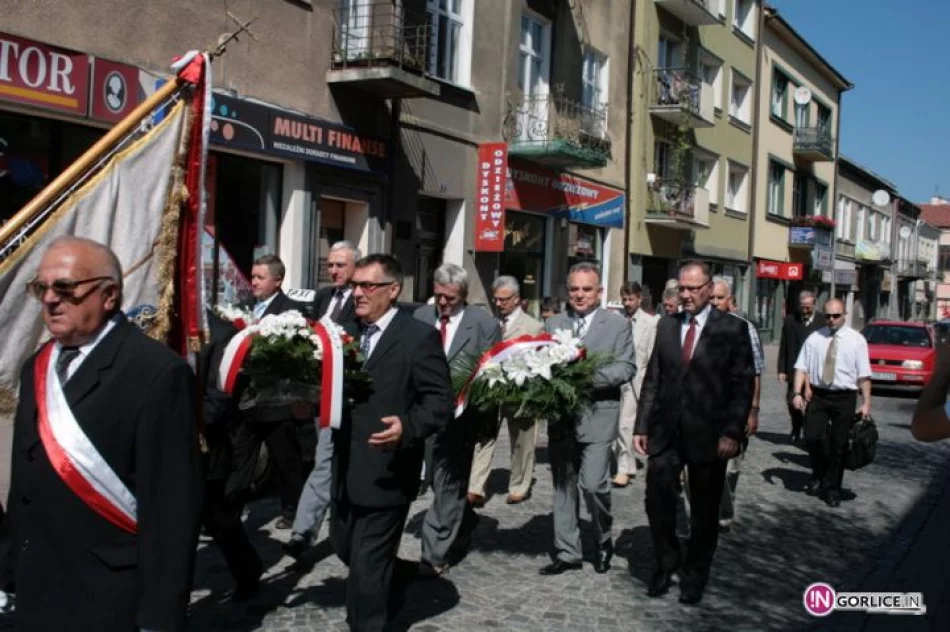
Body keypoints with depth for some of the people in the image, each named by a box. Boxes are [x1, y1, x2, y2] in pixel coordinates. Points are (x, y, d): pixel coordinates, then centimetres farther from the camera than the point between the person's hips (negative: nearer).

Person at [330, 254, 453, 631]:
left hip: (385, 474, -8)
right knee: (344, 548, 23)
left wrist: (407, 428, -33)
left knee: (367, 567, 1)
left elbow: (440, 401, -16)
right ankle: (386, 599, 50)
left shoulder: (420, 337, -12)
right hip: (346, 470, 8)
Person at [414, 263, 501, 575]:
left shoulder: (485, 324, -7)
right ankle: (458, 531, 40)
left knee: (448, 483, 0)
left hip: (460, 415, -5)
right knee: (439, 480, 18)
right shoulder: (421, 316, 6)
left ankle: (437, 552, 7)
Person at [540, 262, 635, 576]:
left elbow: (627, 368, -7)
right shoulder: (552, 324, 11)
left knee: (593, 484, -9)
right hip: (560, 416, 4)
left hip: (597, 416, -4)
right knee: (563, 486, 9)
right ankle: (567, 552, 20)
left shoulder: (618, 324, 1)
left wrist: (591, 376, -21)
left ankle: (604, 540, 19)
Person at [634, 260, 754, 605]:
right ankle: (666, 563, 27)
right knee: (657, 501, 3)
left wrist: (732, 433, -13)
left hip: (708, 434, -3)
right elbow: (652, 380, 9)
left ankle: (695, 577, 27)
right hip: (666, 433, 3)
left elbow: (742, 385, -6)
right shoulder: (666, 325, 9)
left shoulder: (733, 329, -3)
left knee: (704, 511, 10)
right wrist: (642, 426, 4)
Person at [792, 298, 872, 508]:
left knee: (838, 445, 4)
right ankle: (819, 476, 19)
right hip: (817, 395, 1)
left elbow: (864, 375, -3)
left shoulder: (856, 340, 0)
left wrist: (866, 403, -7)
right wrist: (798, 393, -8)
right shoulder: (814, 338, 6)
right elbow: (802, 367, 4)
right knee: (812, 437, -9)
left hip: (844, 398, -1)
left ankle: (831, 489, 18)